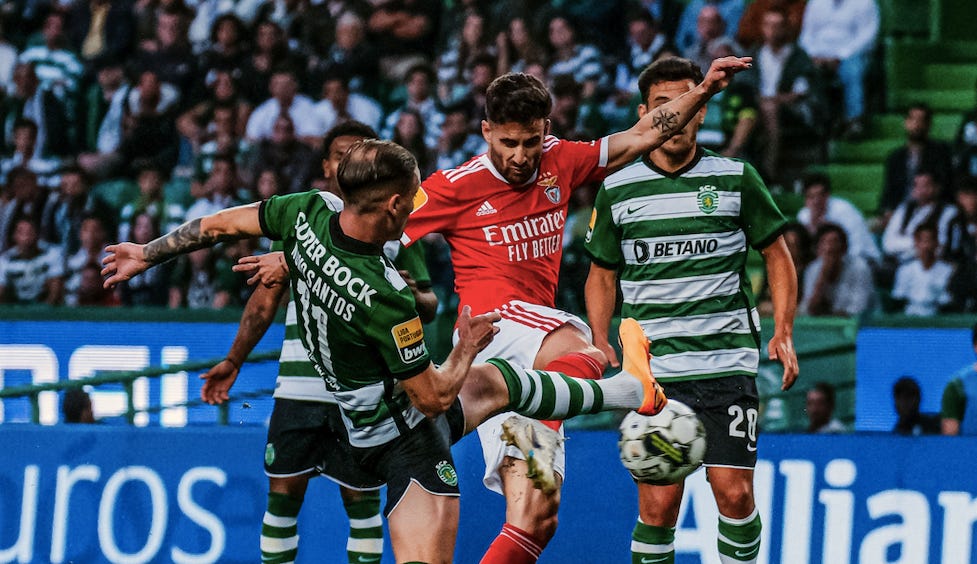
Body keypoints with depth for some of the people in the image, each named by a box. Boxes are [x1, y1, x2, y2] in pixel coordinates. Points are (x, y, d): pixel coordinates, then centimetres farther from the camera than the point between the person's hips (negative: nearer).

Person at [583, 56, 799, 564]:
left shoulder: (736, 179, 4)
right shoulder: (617, 190, 6)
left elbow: (778, 255, 12)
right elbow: (602, 274, 17)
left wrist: (783, 332, -1)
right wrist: (599, 340, 0)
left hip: (728, 364, 0)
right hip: (652, 371, 0)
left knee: (735, 497, -8)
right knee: (658, 505, -7)